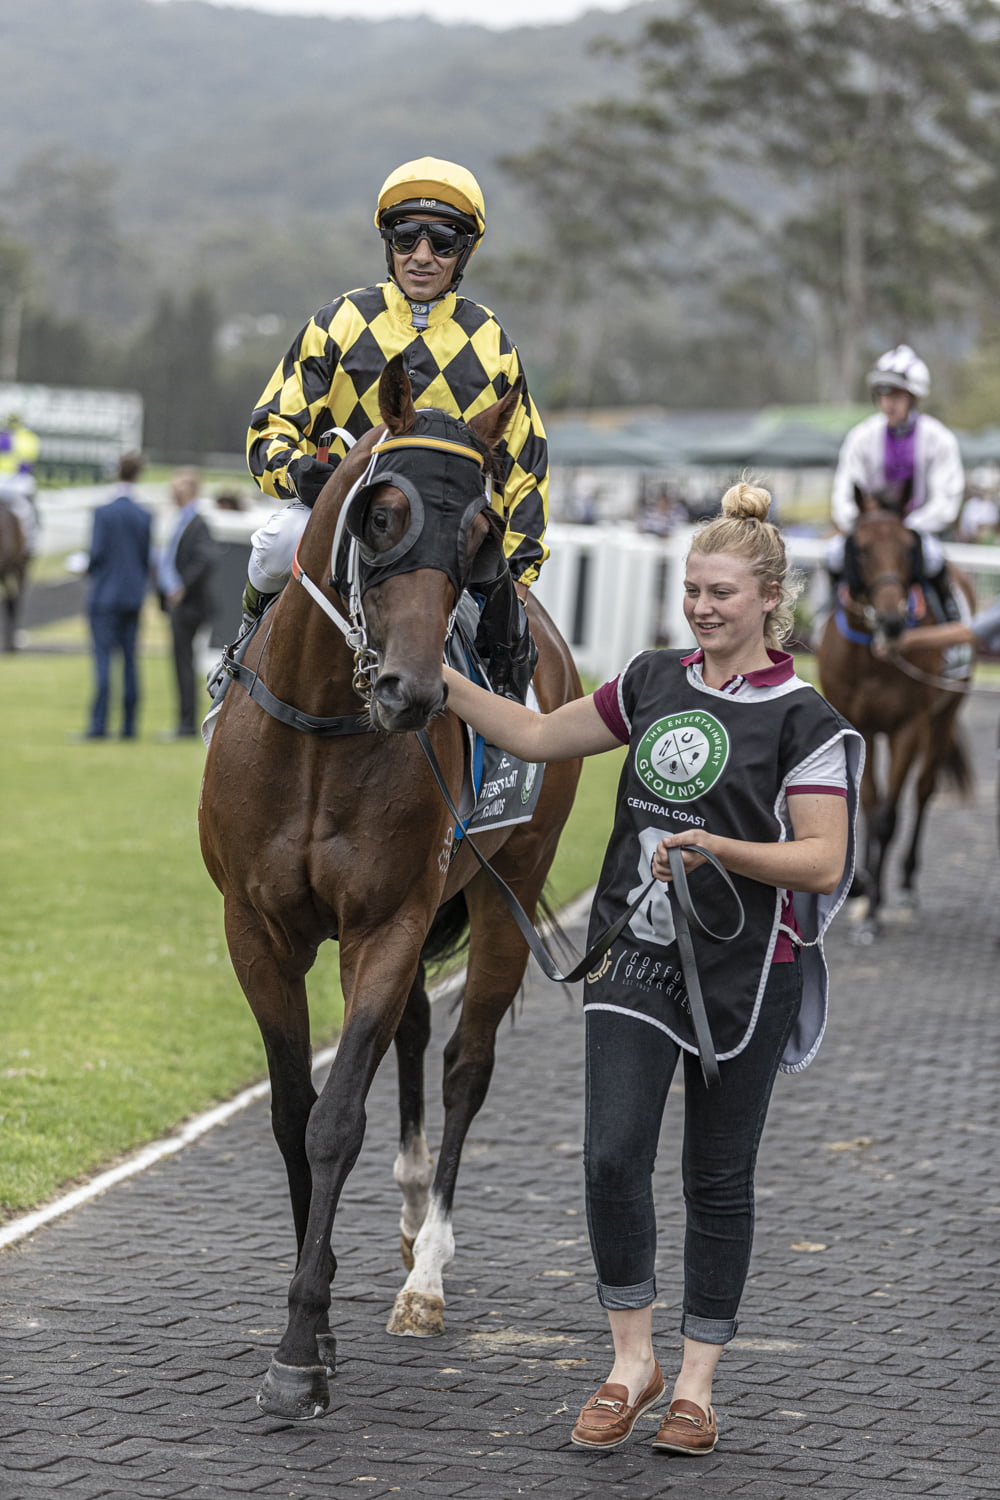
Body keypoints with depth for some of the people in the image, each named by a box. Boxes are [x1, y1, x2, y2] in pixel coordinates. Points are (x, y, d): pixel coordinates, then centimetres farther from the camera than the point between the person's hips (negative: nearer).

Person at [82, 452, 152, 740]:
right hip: (133, 596, 4)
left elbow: (97, 552, -12)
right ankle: (129, 725, 8)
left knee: (103, 658, -5)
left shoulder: (103, 513, -10)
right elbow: (148, 558, 8)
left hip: (105, 595, -4)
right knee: (130, 660, 8)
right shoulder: (145, 516, 3)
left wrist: (89, 568, 10)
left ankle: (99, 724, -11)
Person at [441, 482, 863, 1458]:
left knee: (717, 1177, 6)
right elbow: (538, 737, 17)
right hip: (635, 956, 4)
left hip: (741, 973, -4)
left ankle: (696, 1381, 17)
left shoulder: (803, 720, -7)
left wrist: (718, 849, -26)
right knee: (612, 1156, -7)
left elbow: (822, 862, -12)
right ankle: (632, 1360, 10)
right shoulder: (655, 683, 9)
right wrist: (438, 679, 10)